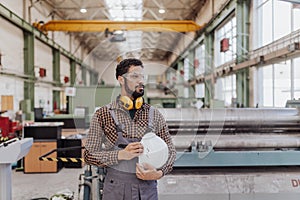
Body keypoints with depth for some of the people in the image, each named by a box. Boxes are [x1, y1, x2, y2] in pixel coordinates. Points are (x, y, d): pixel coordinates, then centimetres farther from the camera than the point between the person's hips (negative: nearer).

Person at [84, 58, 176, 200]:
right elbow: (89, 155, -4)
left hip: (148, 188, 2)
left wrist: (159, 173, -13)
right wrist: (121, 154, -18)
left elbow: (170, 151, 6)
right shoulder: (103, 114, -5)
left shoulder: (154, 115, 1)